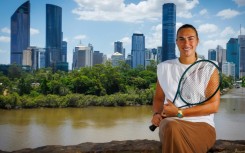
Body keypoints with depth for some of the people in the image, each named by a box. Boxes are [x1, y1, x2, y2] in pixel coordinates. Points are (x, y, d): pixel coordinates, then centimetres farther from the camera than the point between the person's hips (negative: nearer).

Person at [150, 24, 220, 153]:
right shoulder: (164, 67, 11)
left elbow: (214, 105, -4)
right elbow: (158, 98, 19)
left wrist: (179, 112, -11)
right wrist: (157, 113, -4)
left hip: (202, 124, -2)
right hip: (172, 122, 2)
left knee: (173, 130, -36)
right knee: (171, 127, -36)